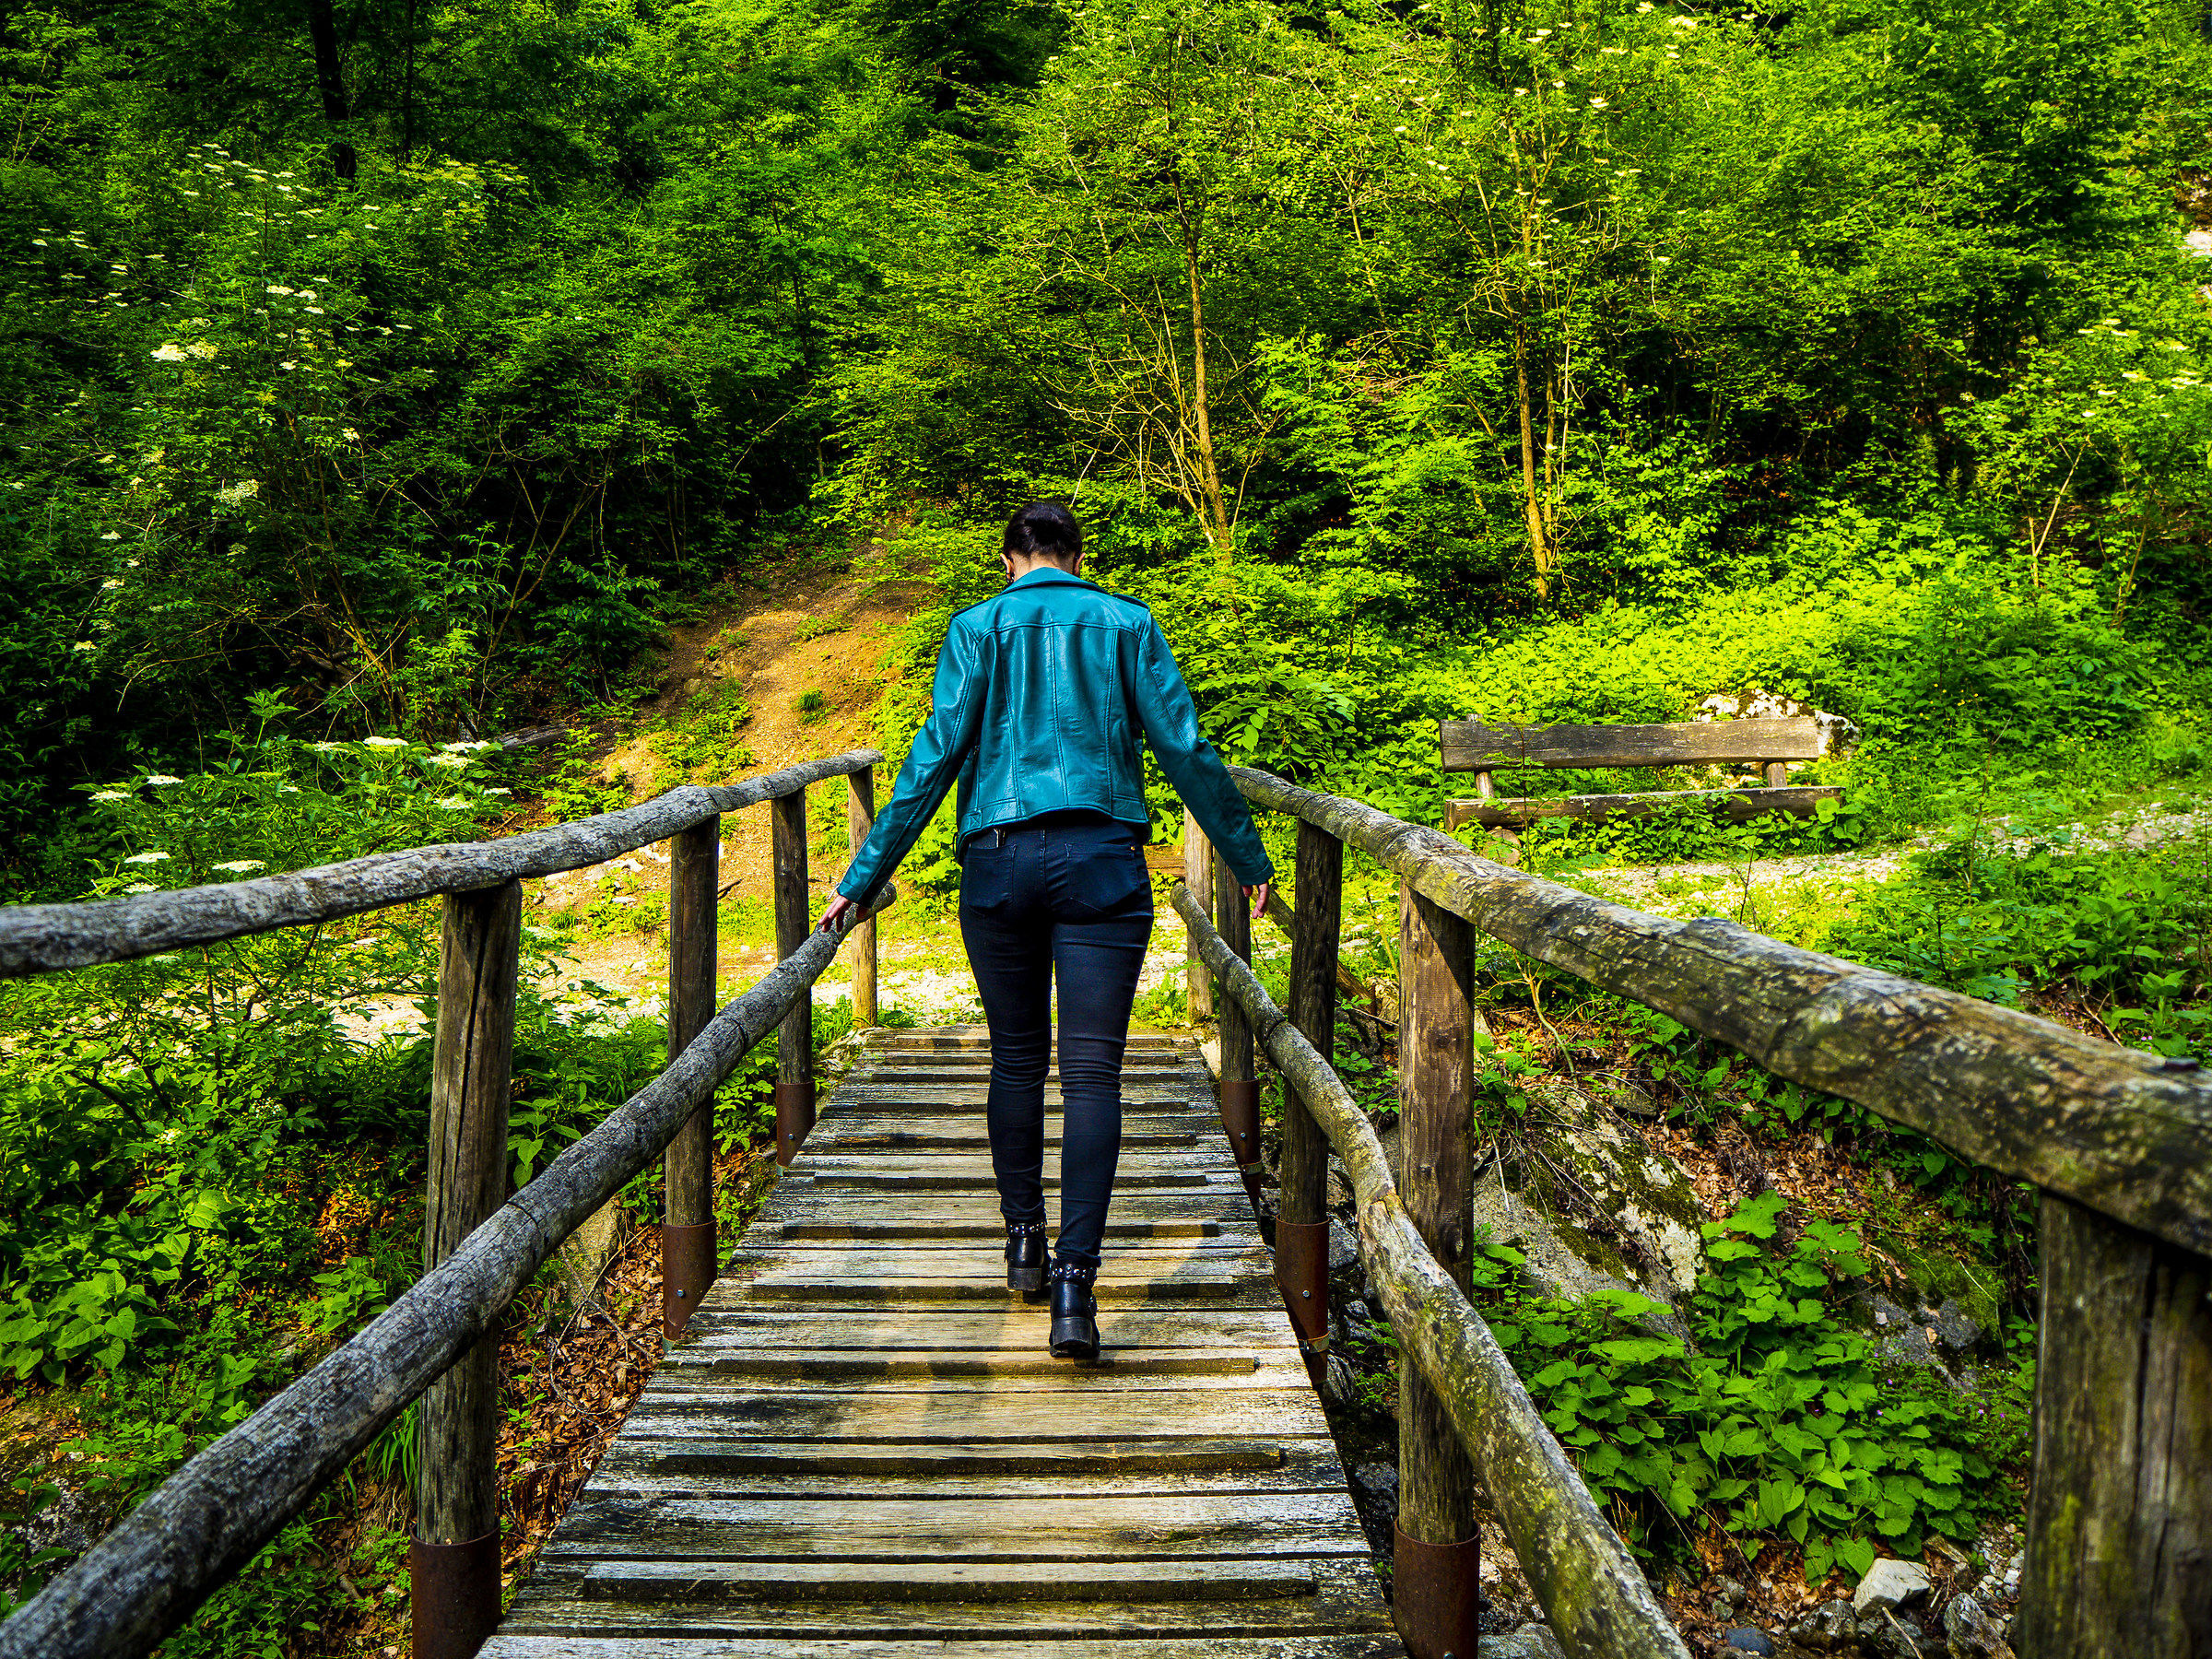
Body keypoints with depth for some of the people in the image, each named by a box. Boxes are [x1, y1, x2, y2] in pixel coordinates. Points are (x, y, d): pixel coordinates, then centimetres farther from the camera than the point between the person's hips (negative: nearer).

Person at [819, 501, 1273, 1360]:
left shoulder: (977, 628, 7)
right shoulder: (1128, 624, 8)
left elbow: (933, 757, 0)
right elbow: (1185, 749, 6)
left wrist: (863, 877, 4)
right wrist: (1248, 858, 15)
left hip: (999, 862, 1)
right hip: (1102, 861, -1)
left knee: (1016, 1059, 15)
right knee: (1092, 1072, -3)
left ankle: (1022, 1238, 25)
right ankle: (1075, 1279, -11)